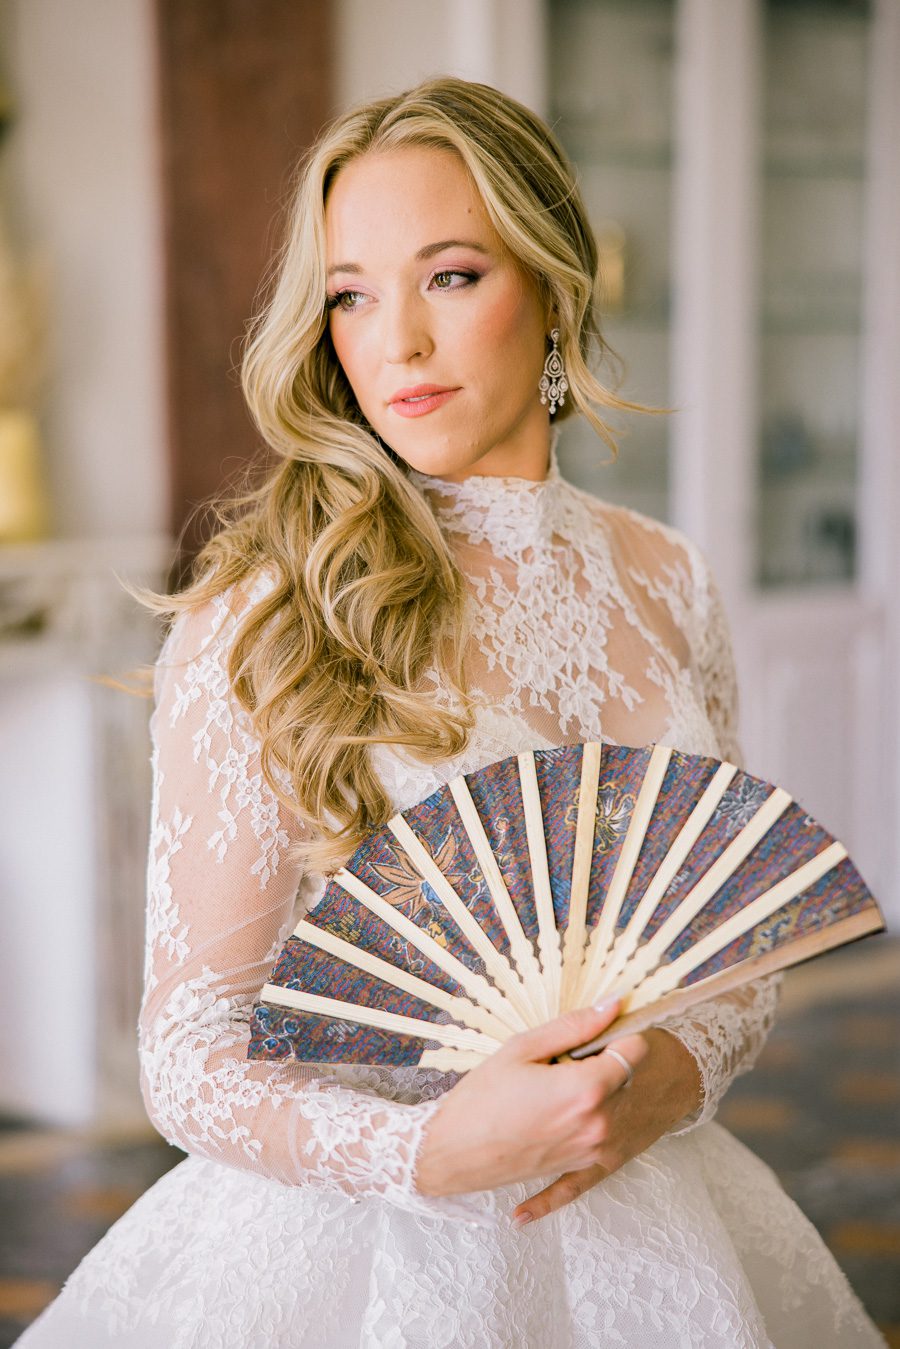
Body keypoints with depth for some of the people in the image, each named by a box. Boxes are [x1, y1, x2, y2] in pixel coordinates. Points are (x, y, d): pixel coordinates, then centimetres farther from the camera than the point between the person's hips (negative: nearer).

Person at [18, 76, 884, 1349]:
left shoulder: (666, 582, 1)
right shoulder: (257, 623, -13)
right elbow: (192, 1063, -10)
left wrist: (678, 1069, -10)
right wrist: (435, 1149, -26)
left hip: (641, 1229, 4)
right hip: (356, 1236, -4)